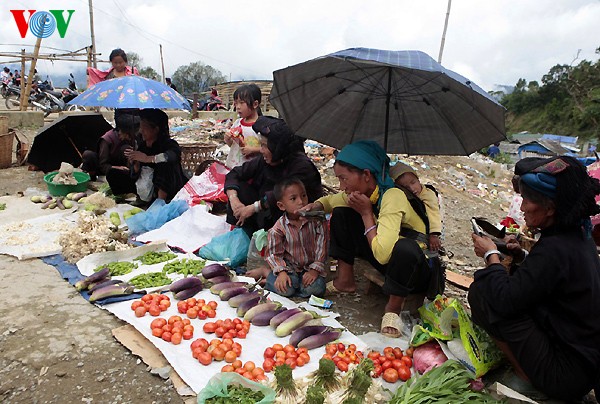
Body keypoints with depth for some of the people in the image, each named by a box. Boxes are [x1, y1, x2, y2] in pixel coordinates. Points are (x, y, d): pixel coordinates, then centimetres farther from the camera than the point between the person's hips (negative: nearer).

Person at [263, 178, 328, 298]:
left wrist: (315, 269, -15)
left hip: (309, 267, 2)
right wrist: (281, 272, -22)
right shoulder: (278, 228, -11)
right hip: (289, 266, -1)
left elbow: (321, 246, -7)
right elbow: (274, 253, -7)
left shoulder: (315, 220, -9)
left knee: (316, 288, -25)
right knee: (286, 290, -26)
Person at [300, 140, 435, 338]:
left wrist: (366, 213, -28)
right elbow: (330, 200, 10)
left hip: (417, 267, -6)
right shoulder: (360, 193, -9)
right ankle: (345, 281, 5)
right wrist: (315, 206, -13)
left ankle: (394, 307, -14)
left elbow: (382, 253, -41)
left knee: (405, 248, -42)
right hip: (387, 262, 7)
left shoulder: (392, 196, -31)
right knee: (342, 213, -4)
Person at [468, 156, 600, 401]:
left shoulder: (555, 249, -26)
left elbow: (505, 298, -27)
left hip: (567, 377, -9)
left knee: (481, 292, -15)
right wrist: (521, 258, 1)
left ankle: (526, 381, -3)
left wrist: (491, 255, -12)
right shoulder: (578, 236, 3)